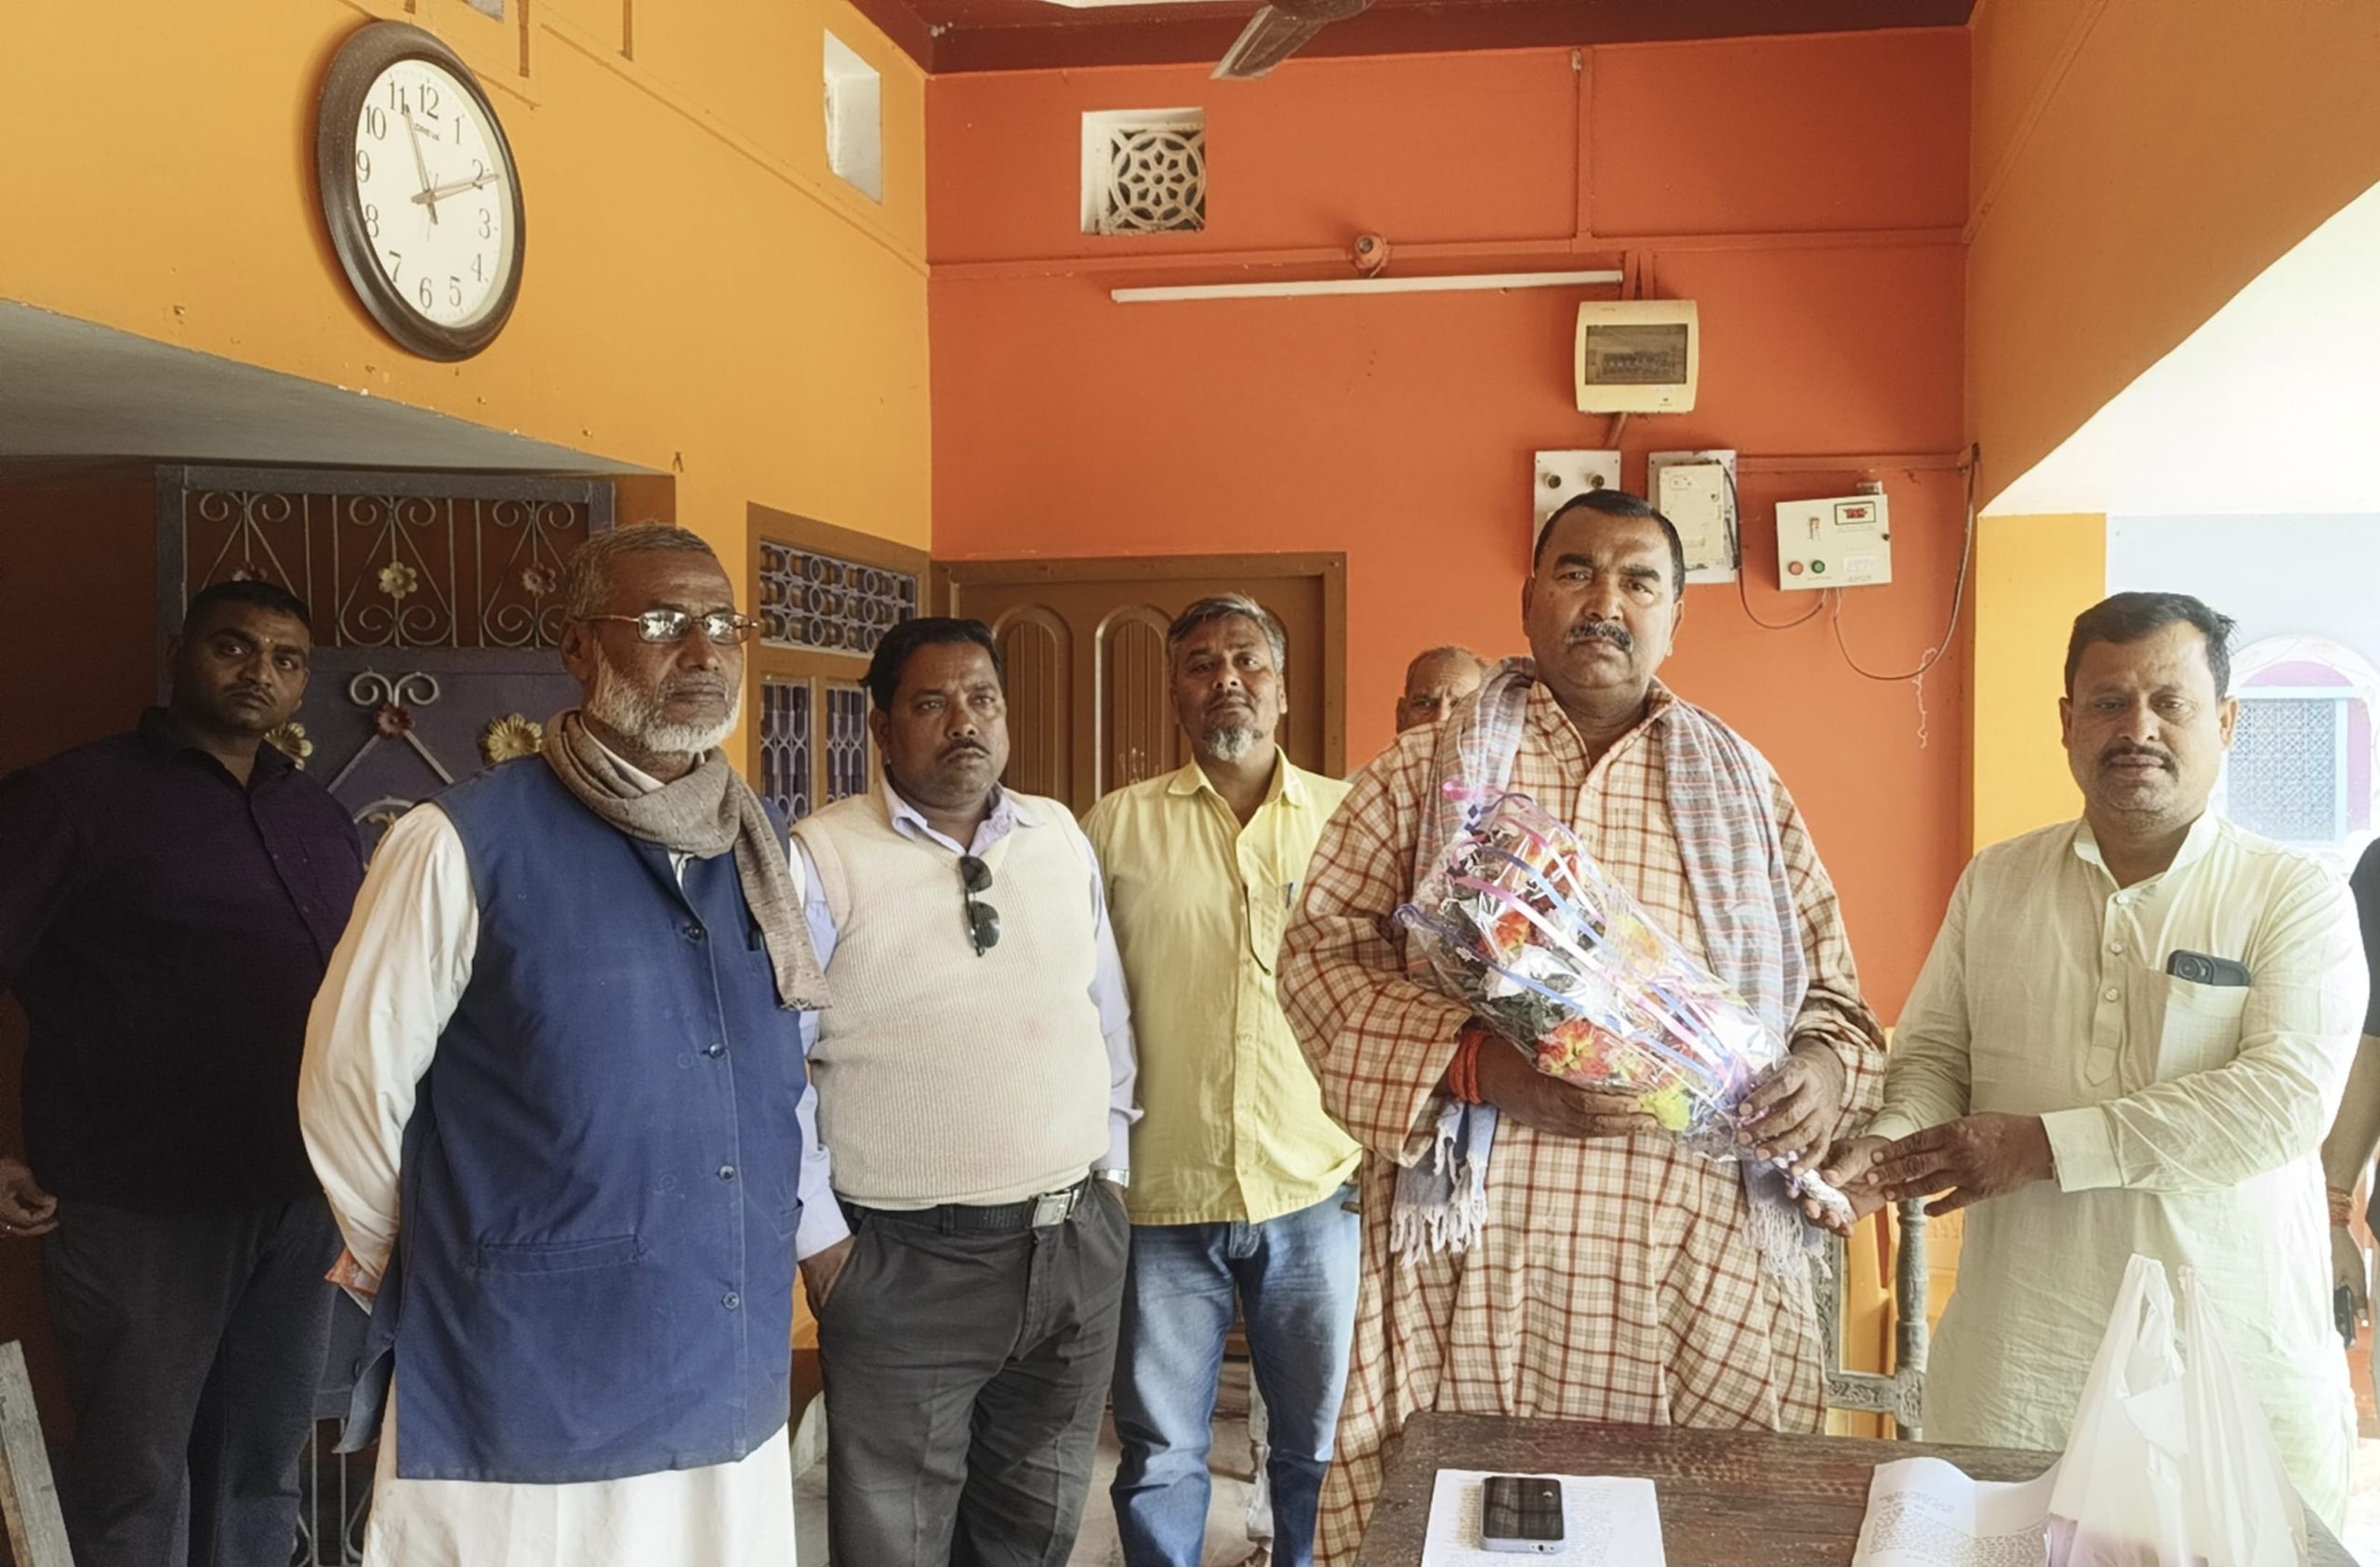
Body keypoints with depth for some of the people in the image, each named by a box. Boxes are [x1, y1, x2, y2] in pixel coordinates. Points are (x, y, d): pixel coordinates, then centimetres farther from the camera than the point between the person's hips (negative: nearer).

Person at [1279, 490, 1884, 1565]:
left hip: (1703, 1249, 2)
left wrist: (1824, 1068, -4)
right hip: (1472, 1242, -1)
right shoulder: (1424, 774, 8)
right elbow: (1324, 952, 0)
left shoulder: (1742, 787, 15)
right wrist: (1477, 1062, -15)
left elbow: (1829, 984, 19)